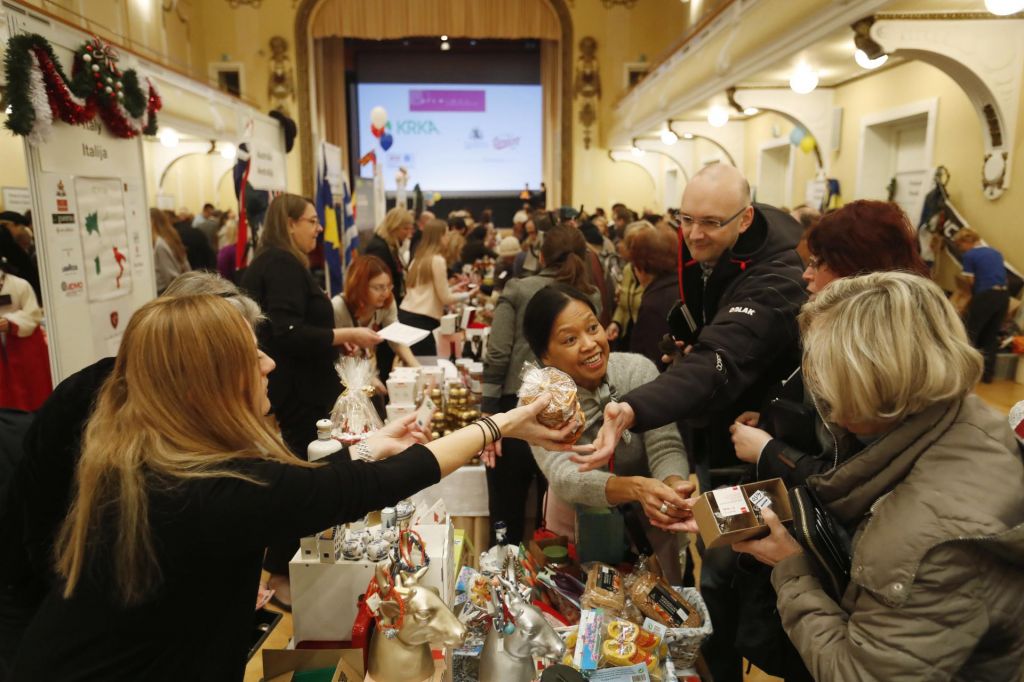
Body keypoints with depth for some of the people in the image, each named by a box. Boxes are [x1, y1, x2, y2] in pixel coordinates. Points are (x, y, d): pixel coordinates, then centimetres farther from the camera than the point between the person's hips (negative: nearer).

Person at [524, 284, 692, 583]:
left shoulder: (639, 370, -17)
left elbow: (665, 448, -20)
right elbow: (564, 478, -31)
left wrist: (674, 485, -42)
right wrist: (636, 487, -49)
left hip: (648, 525, 1)